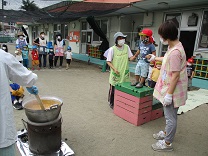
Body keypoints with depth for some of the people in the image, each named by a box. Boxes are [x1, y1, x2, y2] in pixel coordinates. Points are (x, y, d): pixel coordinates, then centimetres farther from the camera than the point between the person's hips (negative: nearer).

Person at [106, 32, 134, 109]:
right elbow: (108, 61, -8)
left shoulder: (126, 47, -1)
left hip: (124, 73, 4)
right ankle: (111, 103, 29)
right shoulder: (112, 49, -12)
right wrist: (114, 69, -21)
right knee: (113, 89, 9)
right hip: (115, 73, -3)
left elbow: (131, 57, 0)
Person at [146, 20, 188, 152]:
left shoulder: (175, 52, -27)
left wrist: (169, 94, -21)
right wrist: (154, 58, 36)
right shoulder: (174, 47, 5)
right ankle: (166, 133, 44)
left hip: (172, 90, -10)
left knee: (170, 117, 5)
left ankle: (167, 143, 22)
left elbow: (175, 75, -26)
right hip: (169, 87, 10)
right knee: (169, 115, 25)